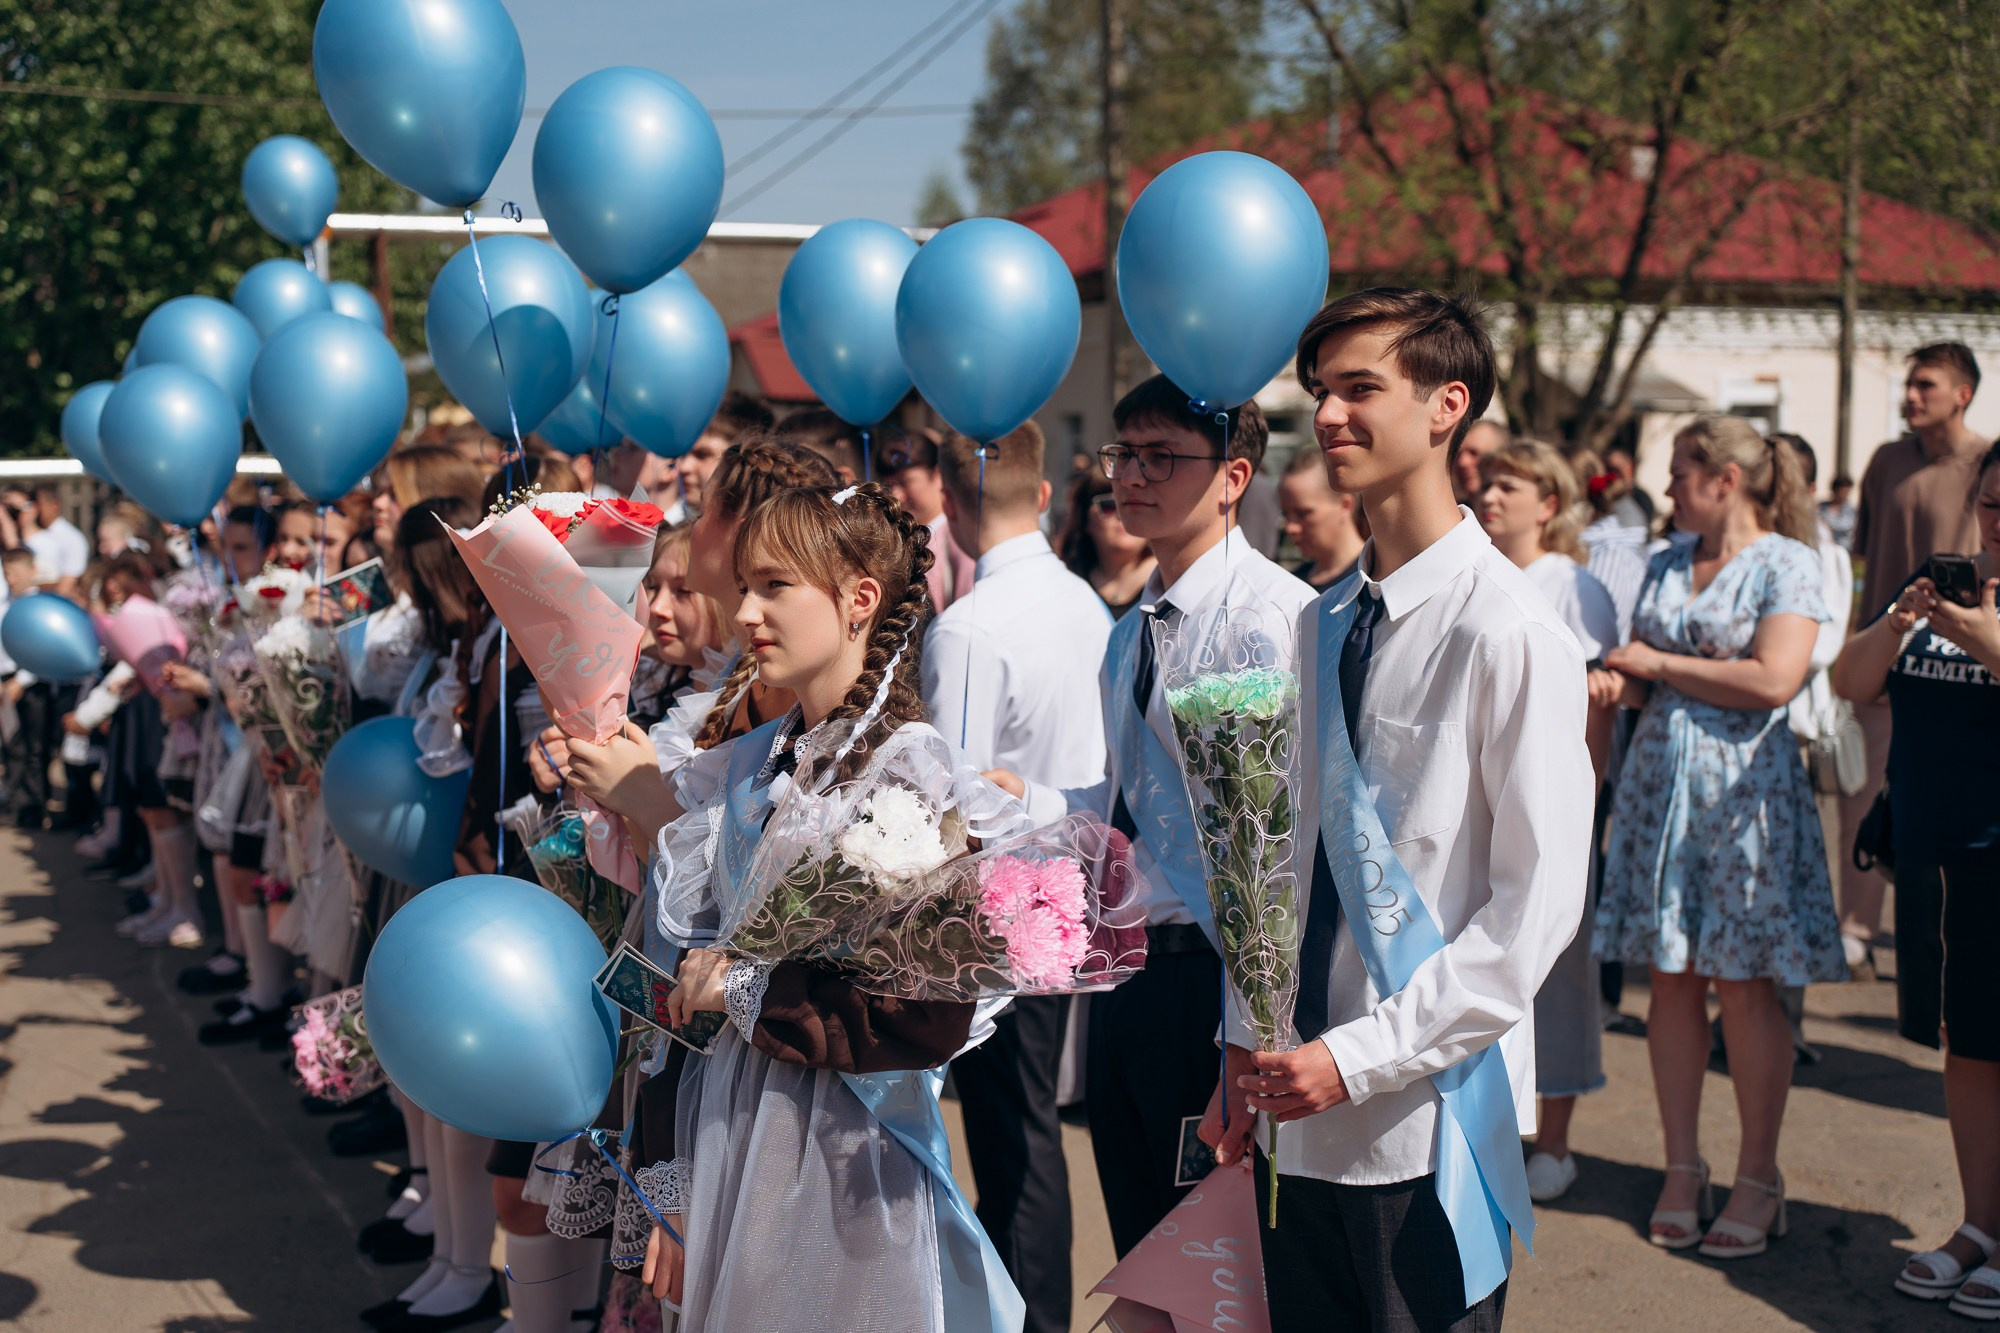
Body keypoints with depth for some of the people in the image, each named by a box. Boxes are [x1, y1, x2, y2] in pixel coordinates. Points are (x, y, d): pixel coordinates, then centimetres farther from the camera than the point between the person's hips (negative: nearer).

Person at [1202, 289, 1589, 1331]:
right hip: (1299, 1118, 6)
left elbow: (1537, 903, -15)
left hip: (1429, 1123, -6)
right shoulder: (1320, 627, 9)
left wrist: (1362, 1057, -16)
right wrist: (1247, 1049, 8)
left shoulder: (1509, 633, -13)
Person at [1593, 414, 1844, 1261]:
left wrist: (1658, 664, -8)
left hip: (1744, 789, -5)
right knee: (1671, 978, 5)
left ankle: (1759, 1180, 8)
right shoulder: (1667, 566, 14)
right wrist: (1614, 681, -5)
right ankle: (1682, 1168, 14)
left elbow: (1772, 681, -16)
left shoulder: (1786, 563, -4)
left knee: (1746, 985, -2)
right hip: (1659, 784, 5)